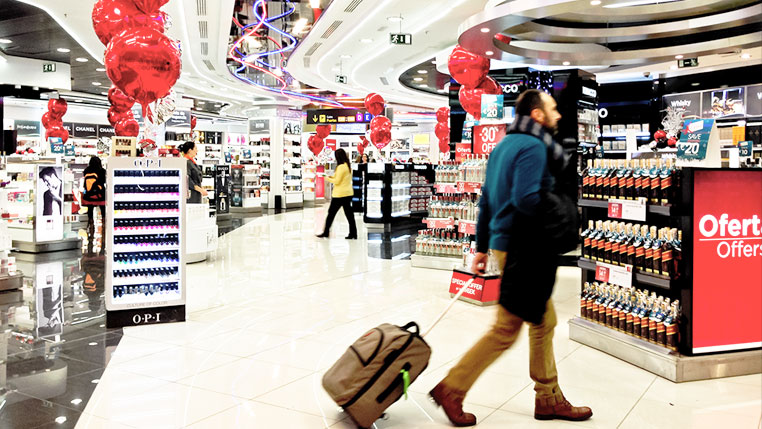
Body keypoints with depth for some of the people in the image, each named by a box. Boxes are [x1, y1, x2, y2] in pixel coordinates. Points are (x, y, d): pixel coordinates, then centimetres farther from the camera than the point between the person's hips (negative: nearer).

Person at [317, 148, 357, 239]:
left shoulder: (341, 167, -16)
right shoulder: (348, 166, 10)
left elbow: (337, 181, -16)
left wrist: (328, 179, -1)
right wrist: (333, 177, 14)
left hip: (339, 194, -8)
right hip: (348, 193, 8)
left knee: (331, 213, 3)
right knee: (349, 214, 8)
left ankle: (326, 233, 11)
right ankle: (353, 234, 7)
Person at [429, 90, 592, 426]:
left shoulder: (505, 145, 16)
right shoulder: (534, 146, -13)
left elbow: (485, 200, 16)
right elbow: (526, 199, -26)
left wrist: (482, 247, 18)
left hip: (504, 243, 10)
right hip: (522, 250, -10)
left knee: (544, 321, 16)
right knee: (506, 330, -2)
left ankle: (548, 398, 26)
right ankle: (451, 390, 6)